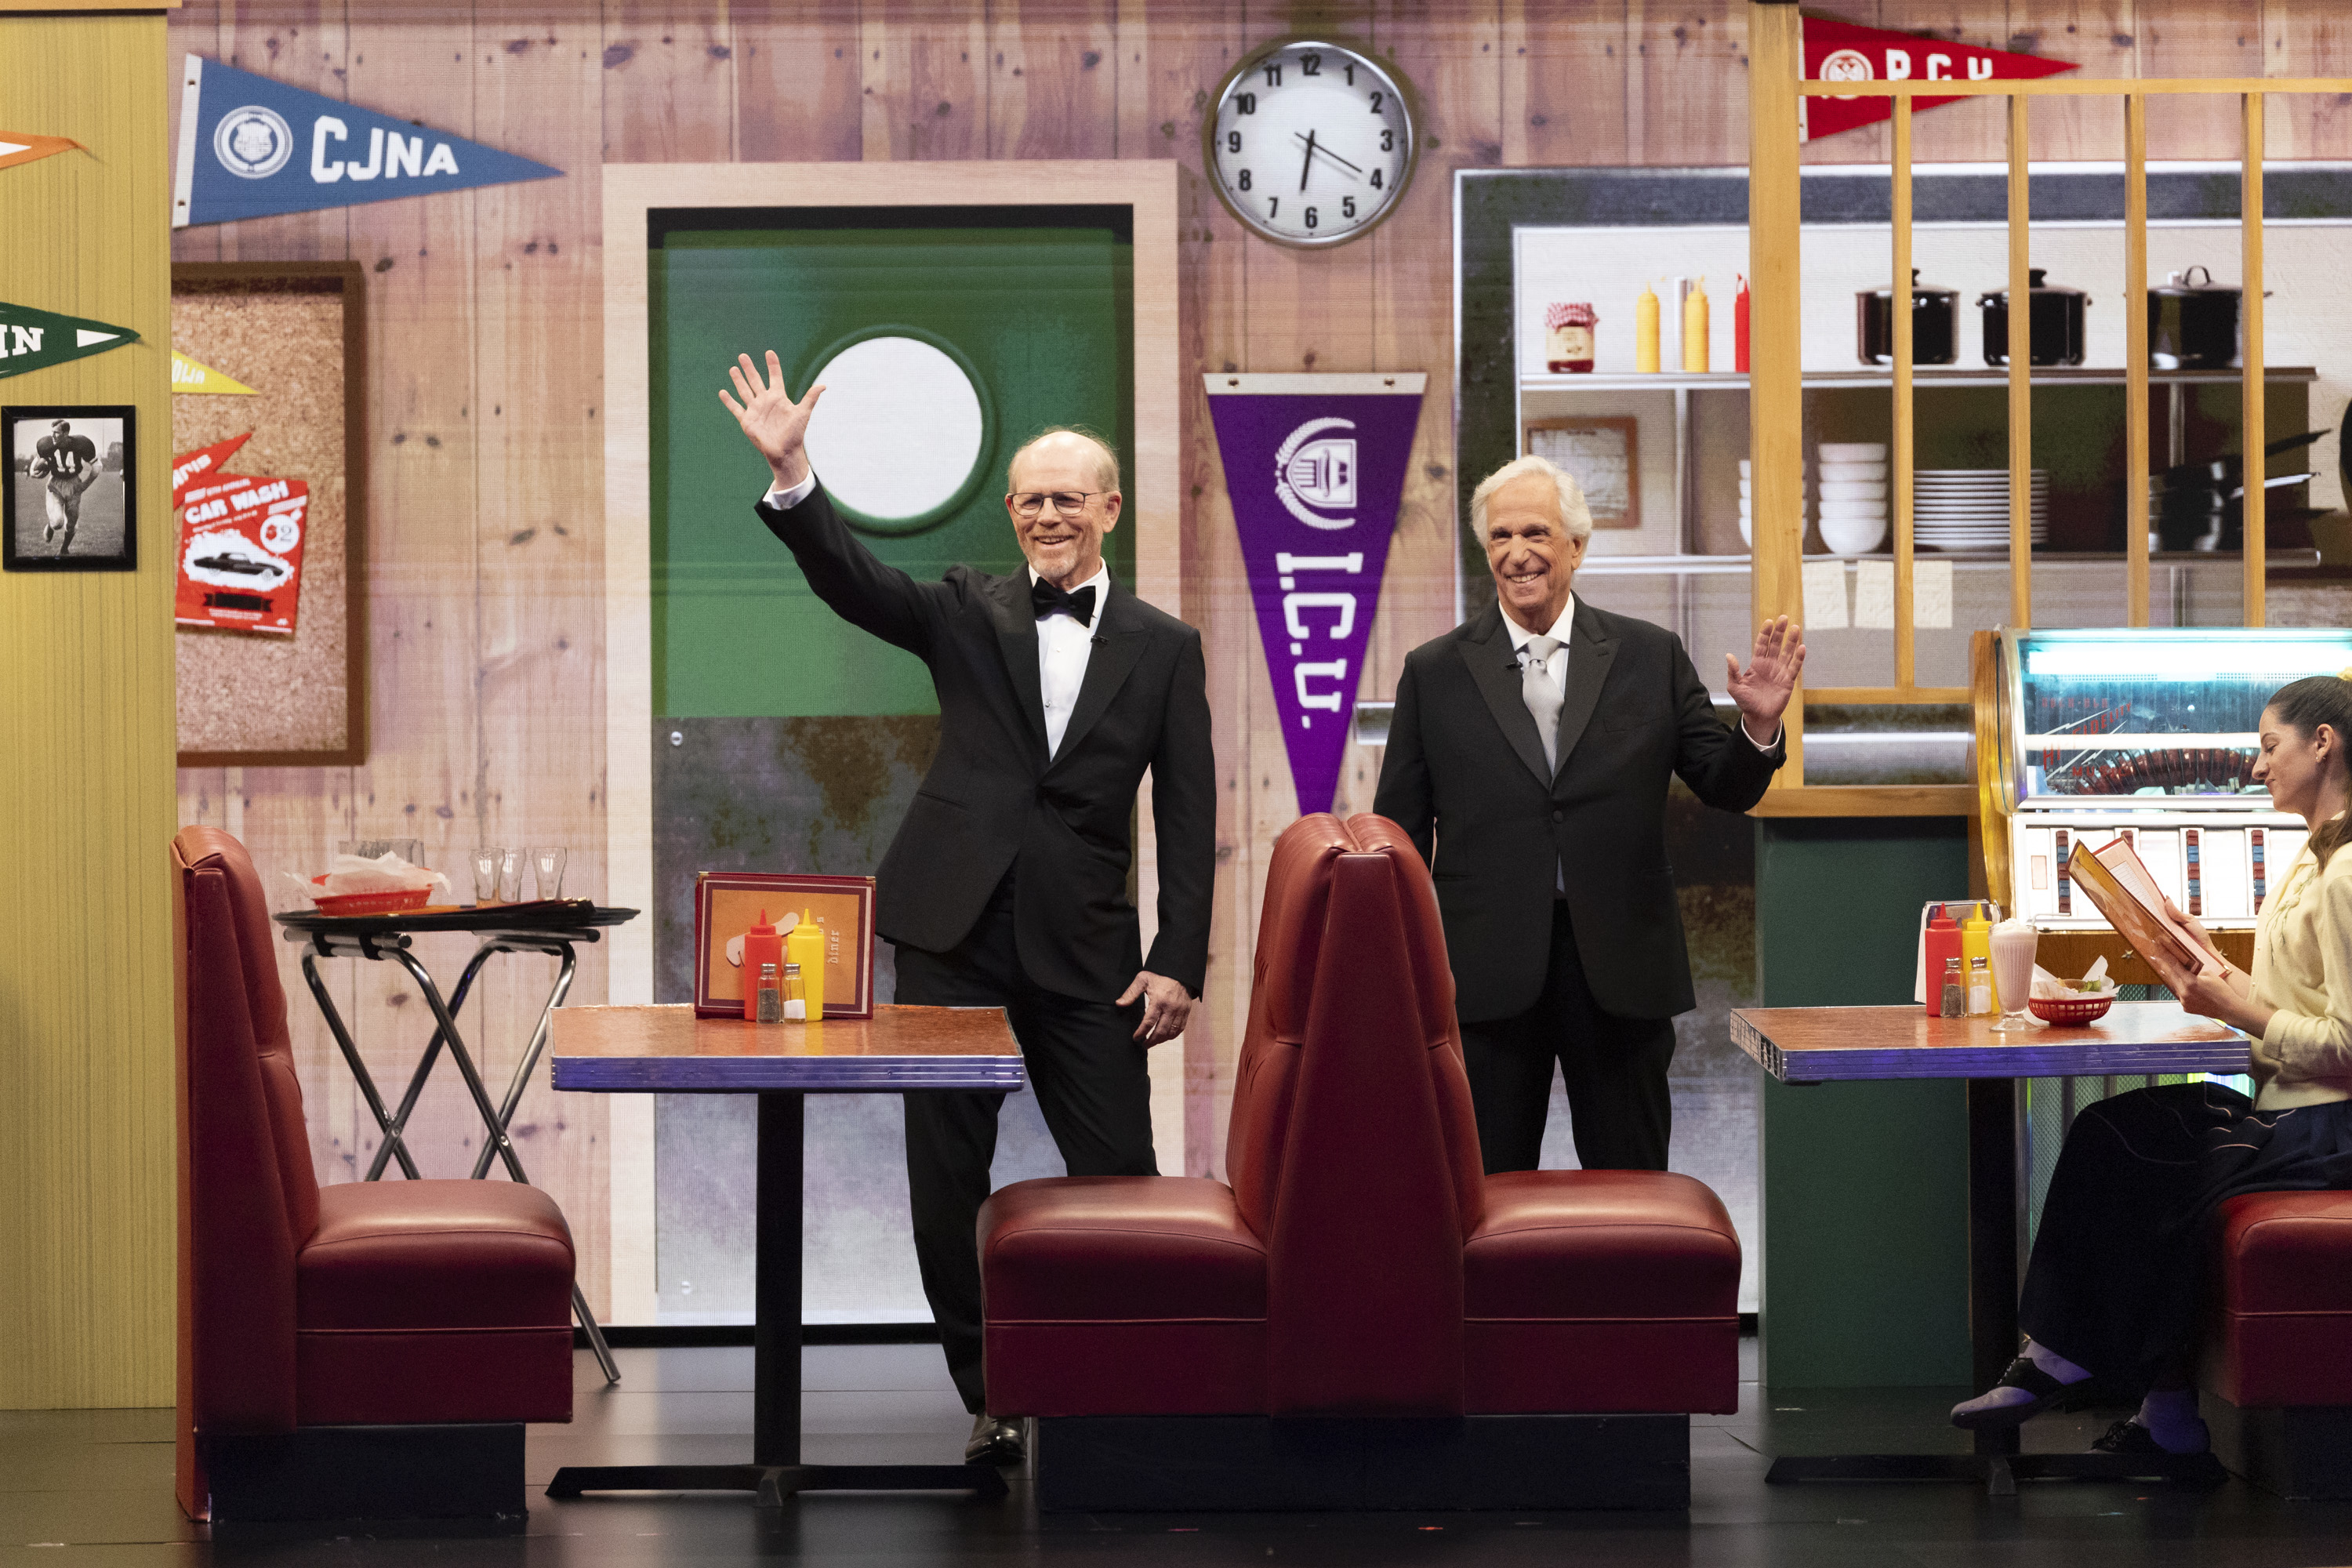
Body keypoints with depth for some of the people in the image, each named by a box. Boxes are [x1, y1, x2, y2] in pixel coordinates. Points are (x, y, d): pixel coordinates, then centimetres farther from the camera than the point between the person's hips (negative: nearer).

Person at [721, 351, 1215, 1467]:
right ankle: (990, 1402, 13)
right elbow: (850, 580, -9)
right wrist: (792, 476, -26)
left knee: (1118, 1176, -2)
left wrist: (1178, 961, -4)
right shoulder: (968, 613, 7)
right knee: (946, 1181, 3)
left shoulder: (1163, 649, 7)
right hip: (954, 934, 1)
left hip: (1085, 949, -1)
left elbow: (1188, 818, 4)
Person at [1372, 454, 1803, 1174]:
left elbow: (1726, 789, 8)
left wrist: (1759, 726, -13)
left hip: (1620, 973, 0)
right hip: (1488, 974, 0)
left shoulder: (1652, 657, 6)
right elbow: (1400, 834, 6)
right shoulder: (1435, 673, 6)